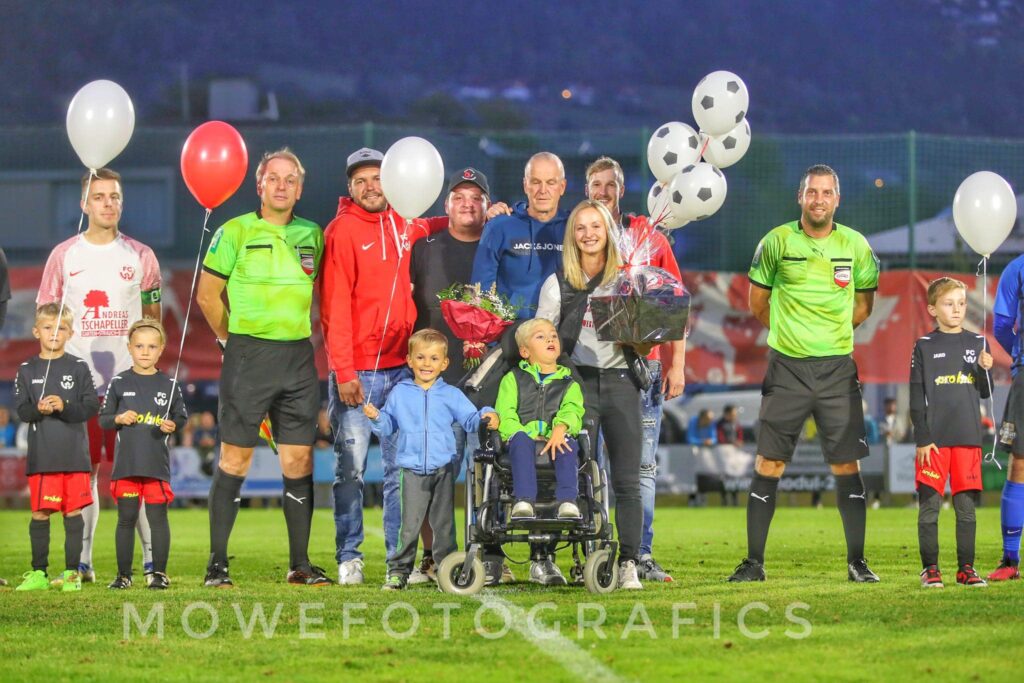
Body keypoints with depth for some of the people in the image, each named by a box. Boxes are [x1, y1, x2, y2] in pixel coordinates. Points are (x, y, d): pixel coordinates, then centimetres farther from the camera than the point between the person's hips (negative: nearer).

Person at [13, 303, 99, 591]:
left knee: (73, 511, 1)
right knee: (40, 512, 2)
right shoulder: (27, 370, 7)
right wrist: (38, 409, -17)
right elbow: (21, 411, 3)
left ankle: (72, 572, 7)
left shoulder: (79, 368, 3)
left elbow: (91, 407, -1)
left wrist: (64, 406, -16)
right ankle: (38, 573, 9)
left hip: (74, 454, -1)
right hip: (41, 455, 1)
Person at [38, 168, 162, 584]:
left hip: (131, 379, -1)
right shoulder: (64, 255, 7)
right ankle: (82, 561, 6)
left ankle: (152, 559, -4)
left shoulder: (140, 256, 7)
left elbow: (153, 320, 13)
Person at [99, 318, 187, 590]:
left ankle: (160, 573, 8)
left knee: (158, 517, 1)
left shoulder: (169, 385, 5)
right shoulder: (119, 383, 3)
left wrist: (172, 425, -10)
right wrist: (119, 419, -12)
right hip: (126, 463, 0)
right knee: (126, 519, 5)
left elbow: (181, 418, 11)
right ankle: (123, 574, 12)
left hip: (157, 464, 0)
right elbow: (103, 419, 7)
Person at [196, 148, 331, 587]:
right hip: (248, 356, -4)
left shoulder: (311, 235, 11)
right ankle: (217, 563, 0)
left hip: (298, 357, 4)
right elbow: (207, 294, 2)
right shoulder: (235, 233, -2)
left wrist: (298, 333, 14)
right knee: (235, 458, -3)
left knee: (299, 460, 3)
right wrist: (232, 338, 6)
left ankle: (299, 563, 8)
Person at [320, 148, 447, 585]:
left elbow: (425, 228, 38)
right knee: (350, 468, -3)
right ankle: (348, 558, 3)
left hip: (400, 368, 5)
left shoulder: (401, 225, 11)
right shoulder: (343, 231, -6)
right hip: (357, 372, -5)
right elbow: (336, 306, -10)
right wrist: (344, 372, -17)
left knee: (402, 467, 5)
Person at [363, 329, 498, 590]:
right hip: (412, 470, 0)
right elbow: (388, 425, 13)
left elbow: (470, 419, 7)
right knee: (409, 524, -3)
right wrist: (376, 418, -7)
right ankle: (398, 571, 2)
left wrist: (486, 417, -13)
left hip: (443, 469, 0)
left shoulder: (451, 395, 7)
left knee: (444, 523, 5)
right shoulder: (399, 394, 9)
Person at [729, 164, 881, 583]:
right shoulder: (777, 242, -1)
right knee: (768, 464, -2)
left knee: (847, 465, -1)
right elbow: (757, 302, 11)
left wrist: (832, 333, 11)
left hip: (837, 368, 1)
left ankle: (857, 561, 7)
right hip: (786, 367, -1)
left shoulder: (855, 245, 3)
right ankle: (754, 561, 4)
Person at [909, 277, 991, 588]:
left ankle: (966, 568, 9)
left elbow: (985, 393, 10)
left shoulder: (976, 343, 8)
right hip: (934, 439, -2)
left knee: (966, 506, 4)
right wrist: (922, 439, -6)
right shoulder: (925, 347, 1)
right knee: (929, 505, -3)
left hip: (968, 437, 2)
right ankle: (930, 568, 3)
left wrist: (986, 370, -10)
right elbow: (916, 398, 0)